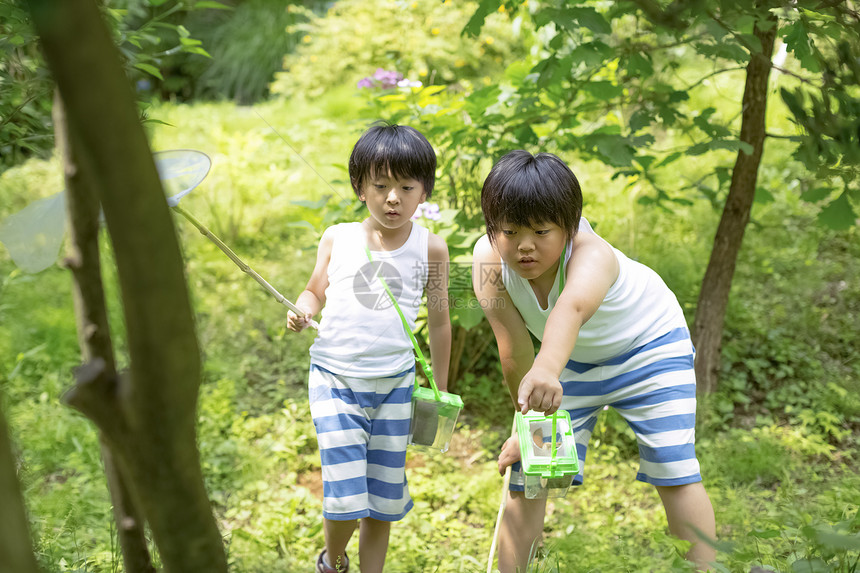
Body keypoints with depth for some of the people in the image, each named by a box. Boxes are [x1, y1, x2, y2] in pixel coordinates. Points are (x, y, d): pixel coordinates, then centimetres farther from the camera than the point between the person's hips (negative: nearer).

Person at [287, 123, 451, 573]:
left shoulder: (430, 248, -1)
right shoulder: (337, 239, 0)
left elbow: (438, 320, 7)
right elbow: (315, 291, 13)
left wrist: (440, 389, 12)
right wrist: (302, 312, -11)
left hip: (394, 384, 1)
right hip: (335, 380, -1)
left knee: (384, 498, 8)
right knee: (346, 497, -4)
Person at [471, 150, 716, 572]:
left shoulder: (591, 256, -41)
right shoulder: (489, 261, -27)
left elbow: (572, 307, -64)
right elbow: (515, 351, -21)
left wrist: (546, 370, -83)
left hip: (648, 344, -4)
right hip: (568, 359, 4)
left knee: (674, 471, -10)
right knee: (525, 479, -1)